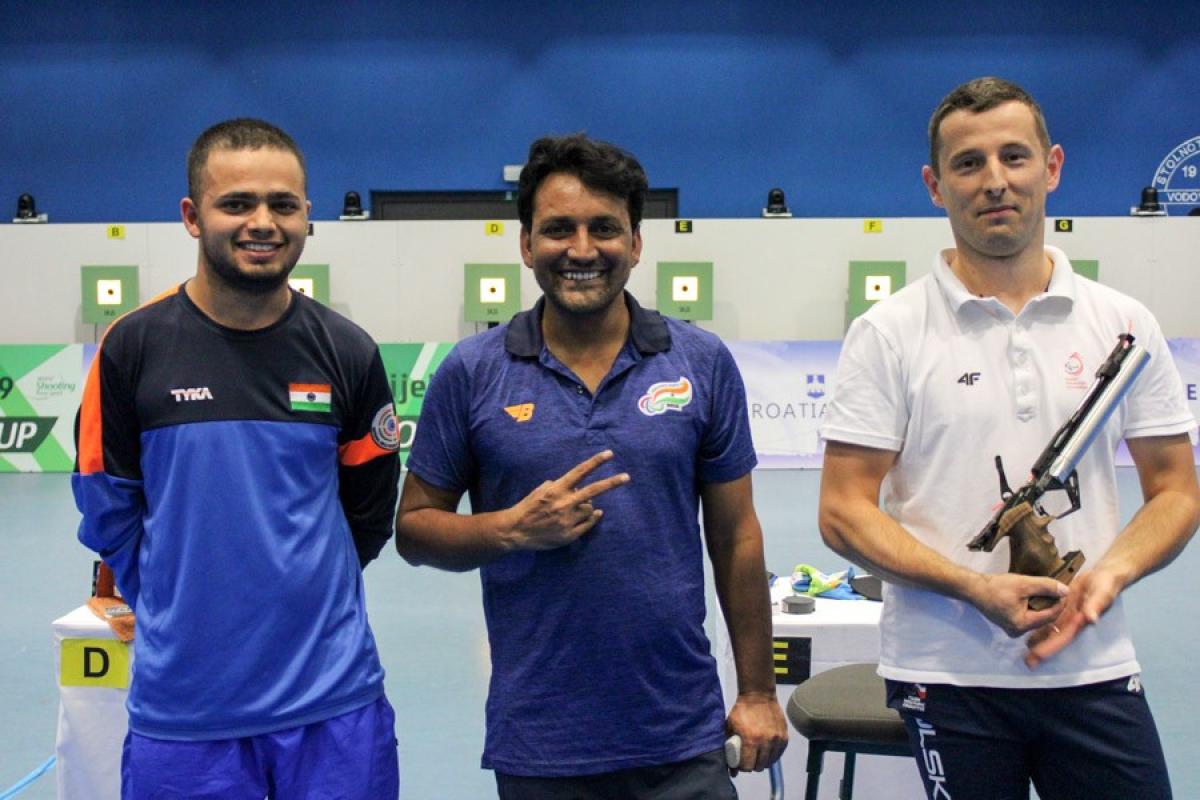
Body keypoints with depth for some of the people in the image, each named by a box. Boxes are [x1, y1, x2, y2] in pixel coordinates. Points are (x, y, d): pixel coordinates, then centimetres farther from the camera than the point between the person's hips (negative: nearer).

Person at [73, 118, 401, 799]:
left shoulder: (348, 352, 0)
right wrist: (176, 609, 5)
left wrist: (304, 590, 9)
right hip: (184, 699, -1)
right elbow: (108, 509, 3)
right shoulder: (134, 347, -4)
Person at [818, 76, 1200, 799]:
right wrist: (977, 587, -19)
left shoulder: (1125, 324, 5)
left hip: (1095, 668, 2)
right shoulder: (888, 333, -3)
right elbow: (843, 511, -6)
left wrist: (1108, 575, -12)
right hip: (944, 677, -2)